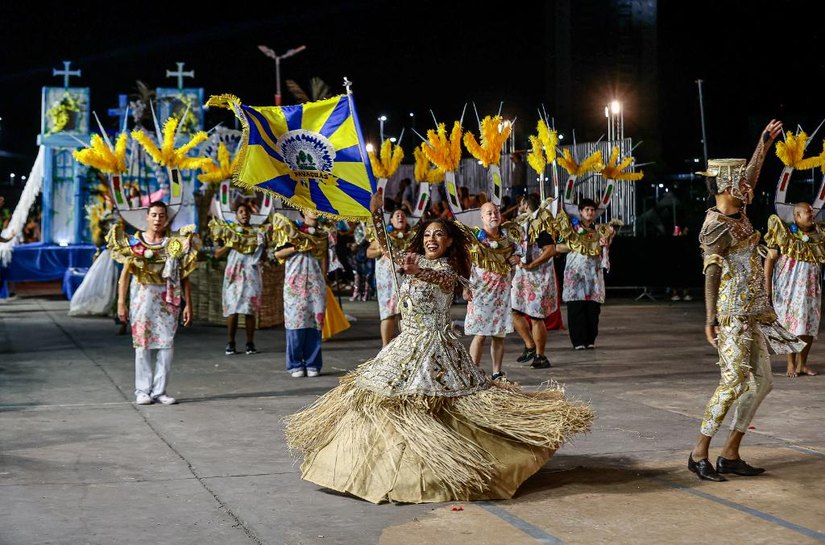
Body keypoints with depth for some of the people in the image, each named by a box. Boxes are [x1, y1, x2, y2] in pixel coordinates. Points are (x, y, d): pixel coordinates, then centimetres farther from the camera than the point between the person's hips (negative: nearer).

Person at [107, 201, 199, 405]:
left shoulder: (175, 244, 6)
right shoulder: (133, 242, 5)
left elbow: (184, 277, 5)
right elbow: (125, 274, 4)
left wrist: (188, 304, -2)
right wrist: (121, 302, -4)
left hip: (168, 299, 1)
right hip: (142, 297, -1)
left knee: (166, 345, -1)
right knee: (142, 344, 0)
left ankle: (160, 391, 7)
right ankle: (143, 391, 6)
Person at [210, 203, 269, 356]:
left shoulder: (258, 231, 12)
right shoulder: (227, 230, 10)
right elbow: (217, 254, 7)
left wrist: (267, 233, -5)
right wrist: (229, 244, -7)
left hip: (252, 274, 1)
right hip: (234, 273, -1)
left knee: (250, 310, -1)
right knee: (232, 309, -6)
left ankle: (250, 343, 4)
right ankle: (230, 343, -1)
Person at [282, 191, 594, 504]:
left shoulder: (448, 268, -11)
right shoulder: (415, 261, 9)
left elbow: (442, 279, -35)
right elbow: (386, 246, 10)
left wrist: (417, 271, -57)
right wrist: (376, 213, -4)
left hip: (435, 346, -7)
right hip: (407, 344, 8)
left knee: (431, 405, -10)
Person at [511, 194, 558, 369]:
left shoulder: (539, 226, -14)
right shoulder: (522, 224, 15)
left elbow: (551, 250, -25)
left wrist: (530, 265, -25)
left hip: (537, 278, -9)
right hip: (522, 276, 9)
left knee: (535, 318, -5)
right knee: (514, 312, 5)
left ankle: (540, 356, 4)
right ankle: (530, 346, 18)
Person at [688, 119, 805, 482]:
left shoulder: (737, 214, 11)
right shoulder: (717, 227, -14)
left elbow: (749, 178, 29)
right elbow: (711, 274, -21)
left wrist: (764, 145, 33)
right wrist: (710, 319, -28)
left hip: (751, 315, 10)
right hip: (732, 315, -10)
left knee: (761, 381, 7)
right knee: (733, 382, -11)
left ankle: (730, 455, 11)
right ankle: (699, 454, -2)